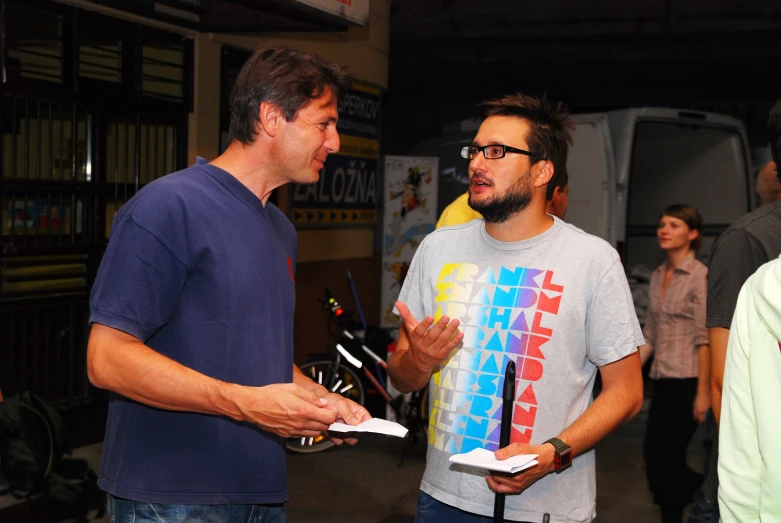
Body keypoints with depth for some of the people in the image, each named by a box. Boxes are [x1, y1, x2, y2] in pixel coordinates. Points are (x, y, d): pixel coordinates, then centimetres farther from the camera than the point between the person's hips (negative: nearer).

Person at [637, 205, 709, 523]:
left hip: (687, 381, -7)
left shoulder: (699, 276, -10)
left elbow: (704, 338, -14)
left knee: (662, 459, -5)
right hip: (662, 380, 7)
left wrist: (703, 391, -17)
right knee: (657, 458, 9)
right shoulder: (657, 276, 12)